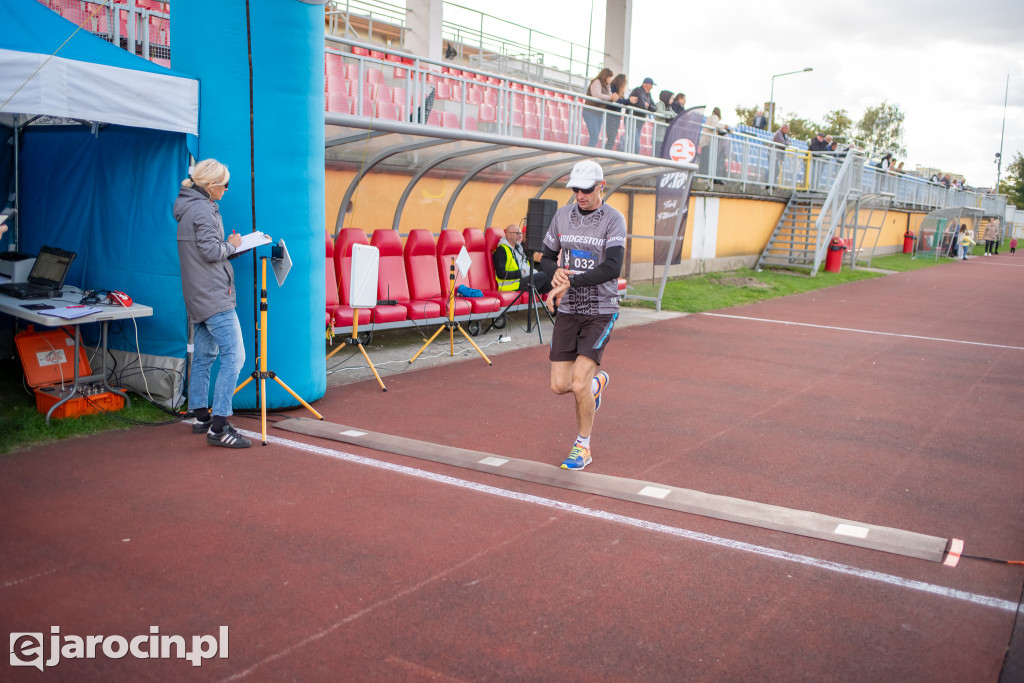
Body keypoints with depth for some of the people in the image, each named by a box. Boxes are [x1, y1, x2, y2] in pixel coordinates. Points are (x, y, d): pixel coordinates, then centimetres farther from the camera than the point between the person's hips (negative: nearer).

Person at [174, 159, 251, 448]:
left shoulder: (190, 207, 17)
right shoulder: (203, 210, -14)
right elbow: (211, 251, -22)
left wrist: (247, 241, 13)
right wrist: (231, 244, -3)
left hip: (198, 297, 11)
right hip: (214, 297, -11)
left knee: (203, 355, 15)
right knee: (234, 355, -13)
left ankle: (201, 417, 22)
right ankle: (218, 427, -16)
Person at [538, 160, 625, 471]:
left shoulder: (614, 220, -9)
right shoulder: (562, 215, 6)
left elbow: (612, 268, -22)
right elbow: (547, 258, 13)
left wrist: (568, 283, -27)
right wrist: (556, 272, -11)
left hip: (600, 311, -4)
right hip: (567, 311, 4)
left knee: (579, 383, -13)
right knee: (559, 385, 0)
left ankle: (583, 447, 11)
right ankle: (597, 381, 36)